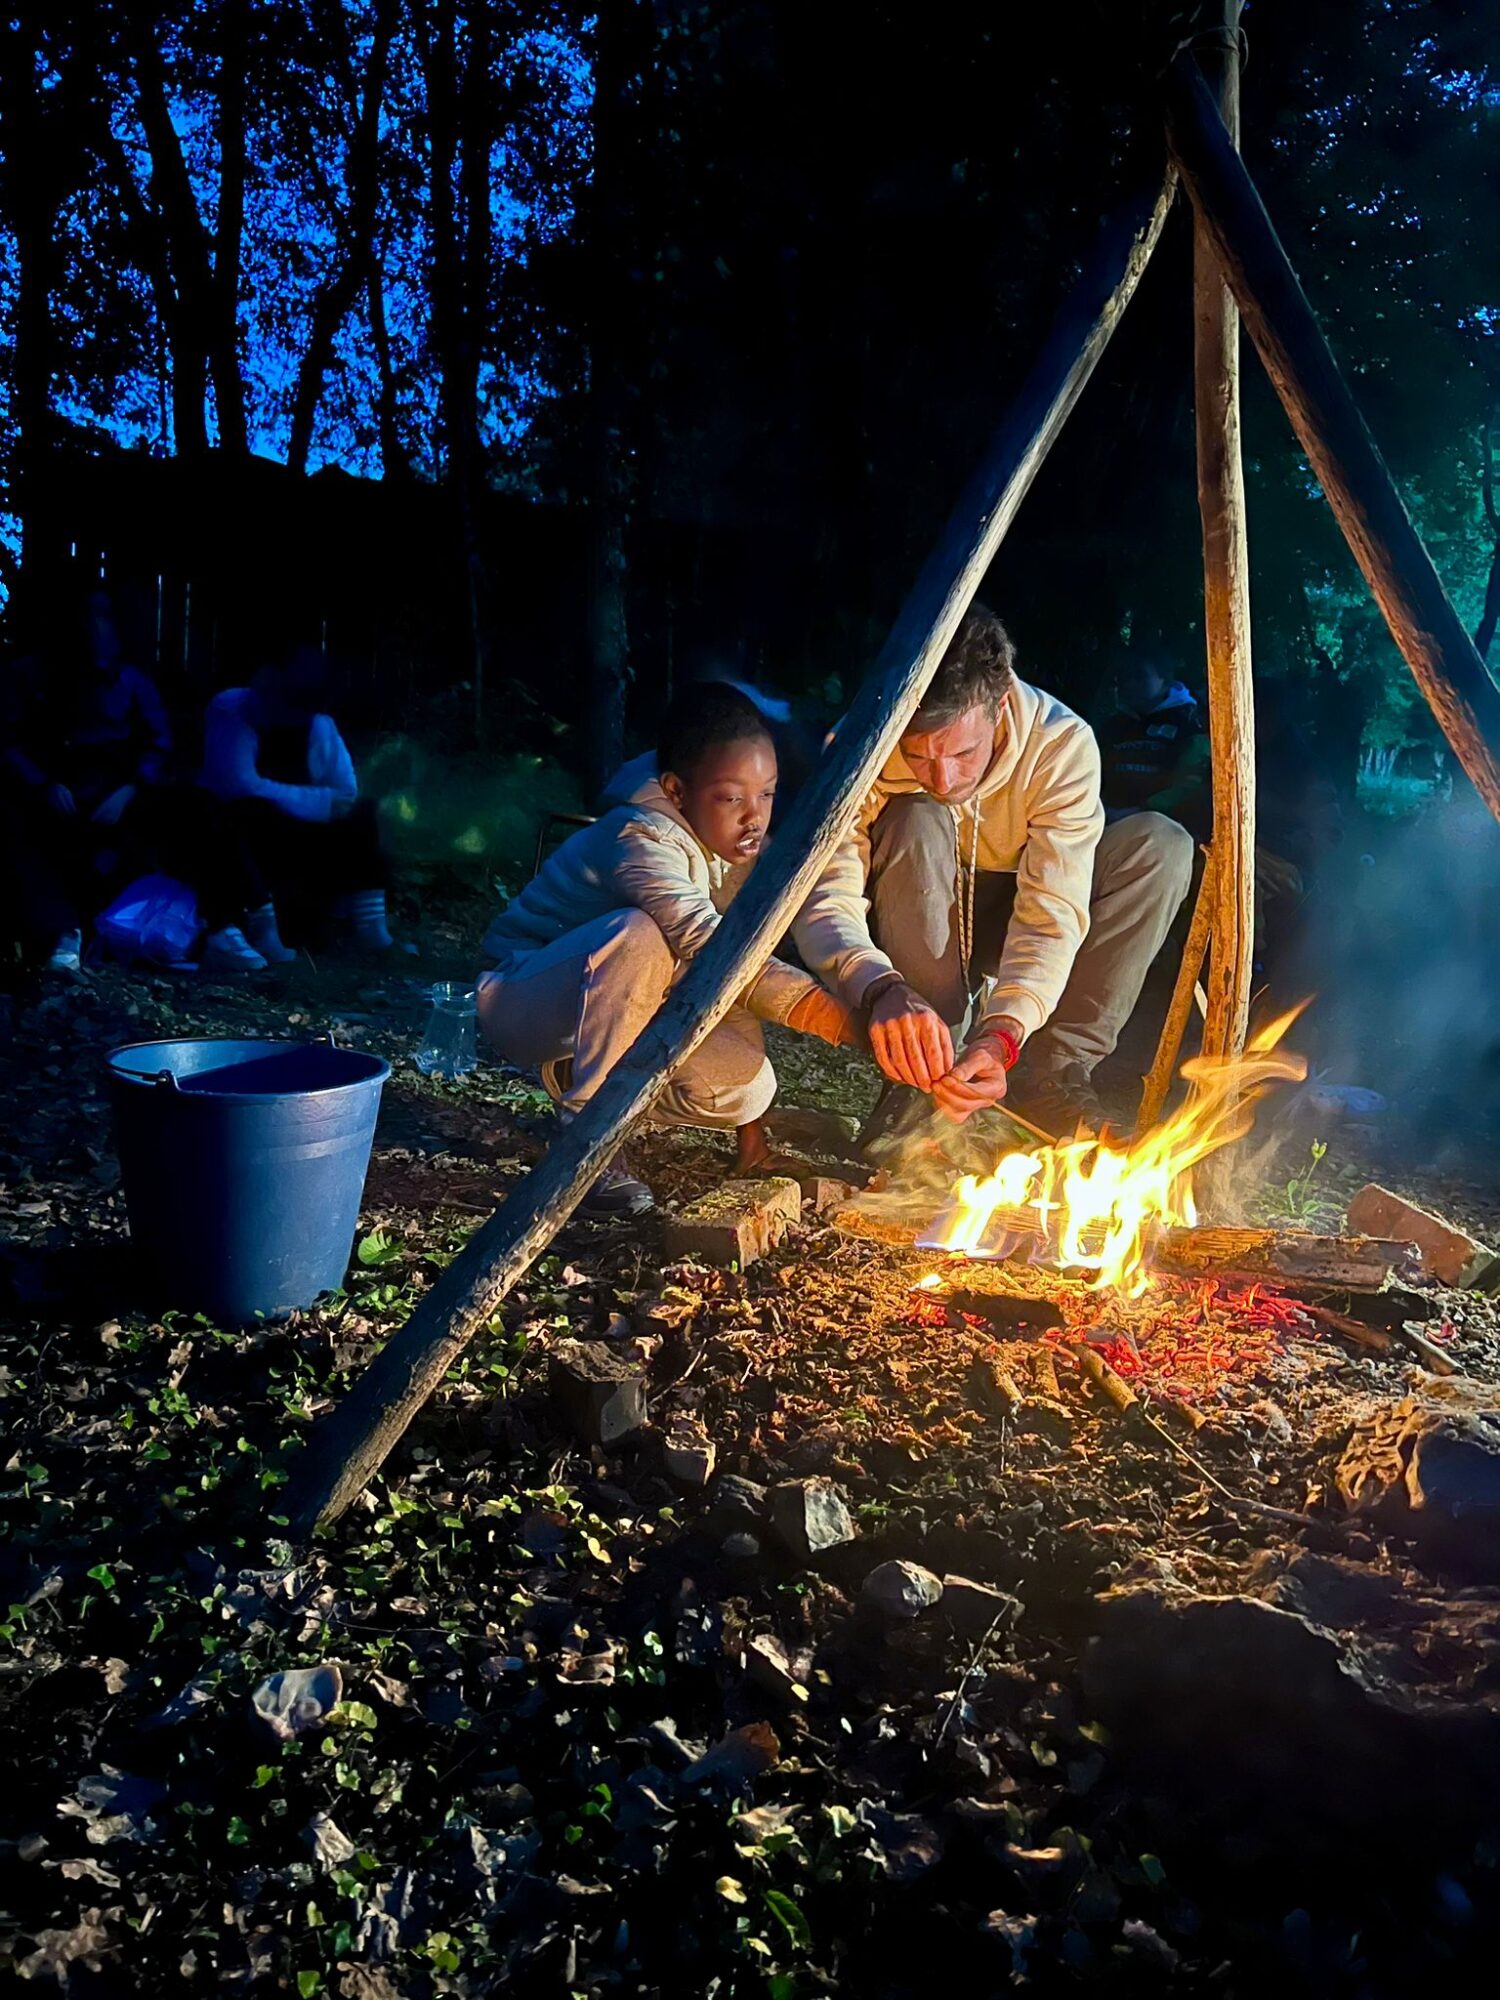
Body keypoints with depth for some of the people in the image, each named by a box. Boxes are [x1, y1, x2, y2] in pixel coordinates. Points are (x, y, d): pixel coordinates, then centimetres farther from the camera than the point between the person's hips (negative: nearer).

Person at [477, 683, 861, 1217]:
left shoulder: (739, 851, -4)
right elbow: (709, 948, -44)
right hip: (518, 1003, -7)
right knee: (639, 934, -36)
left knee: (747, 1084, -15)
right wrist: (842, 1019, -53)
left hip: (614, 1019, 7)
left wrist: (749, 1124, -4)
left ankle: (574, 1079, 10)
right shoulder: (645, 842, -29)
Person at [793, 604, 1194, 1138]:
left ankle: (1054, 1075, -20)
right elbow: (825, 900, -33)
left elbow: (1053, 913, -31)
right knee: (916, 825, -33)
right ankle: (921, 1080, -24)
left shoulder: (1062, 744, -27)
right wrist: (881, 989, -54)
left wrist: (1003, 1032, -47)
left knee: (1161, 845, -23)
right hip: (915, 929, -1)